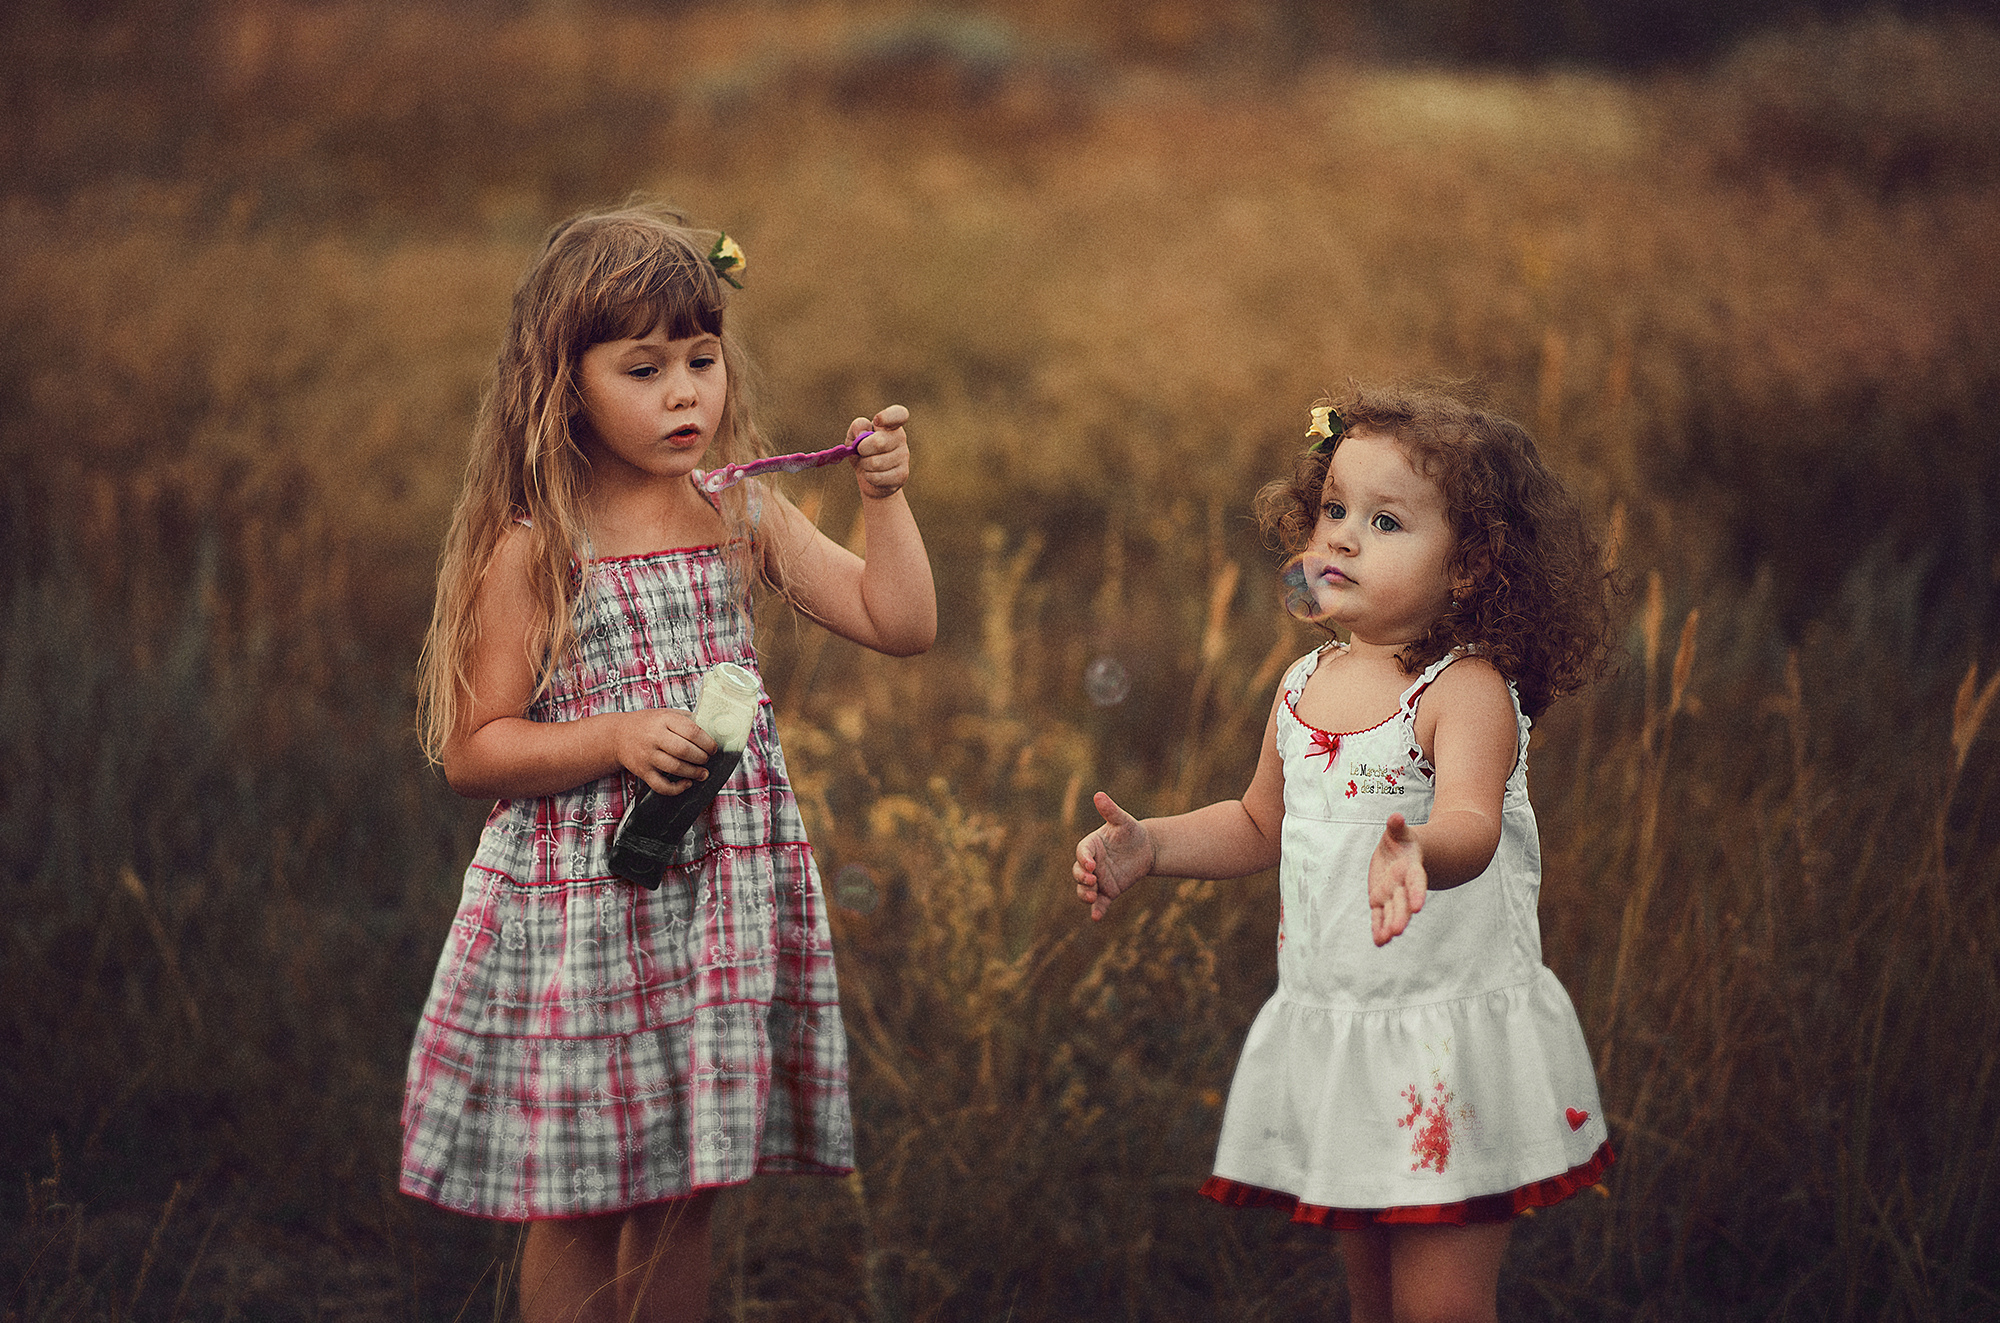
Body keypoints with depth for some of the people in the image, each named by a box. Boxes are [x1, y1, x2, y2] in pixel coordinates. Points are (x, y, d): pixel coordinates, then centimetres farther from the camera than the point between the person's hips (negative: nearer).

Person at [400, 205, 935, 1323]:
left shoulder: (745, 517, 4)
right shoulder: (535, 549, -9)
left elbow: (901, 625, 4)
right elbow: (473, 751, -9)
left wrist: (885, 498, -8)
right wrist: (617, 740, -21)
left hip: (726, 895, 4)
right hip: (584, 904, -4)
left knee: (685, 1194, 13)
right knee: (580, 1209, 5)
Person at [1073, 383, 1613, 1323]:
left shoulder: (1467, 690, -16)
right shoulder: (1304, 690, 6)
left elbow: (1472, 825, -35)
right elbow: (1261, 828, 22)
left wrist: (1416, 853, -57)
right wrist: (1148, 845, 9)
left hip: (1451, 1037, -7)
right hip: (1332, 1033, 7)